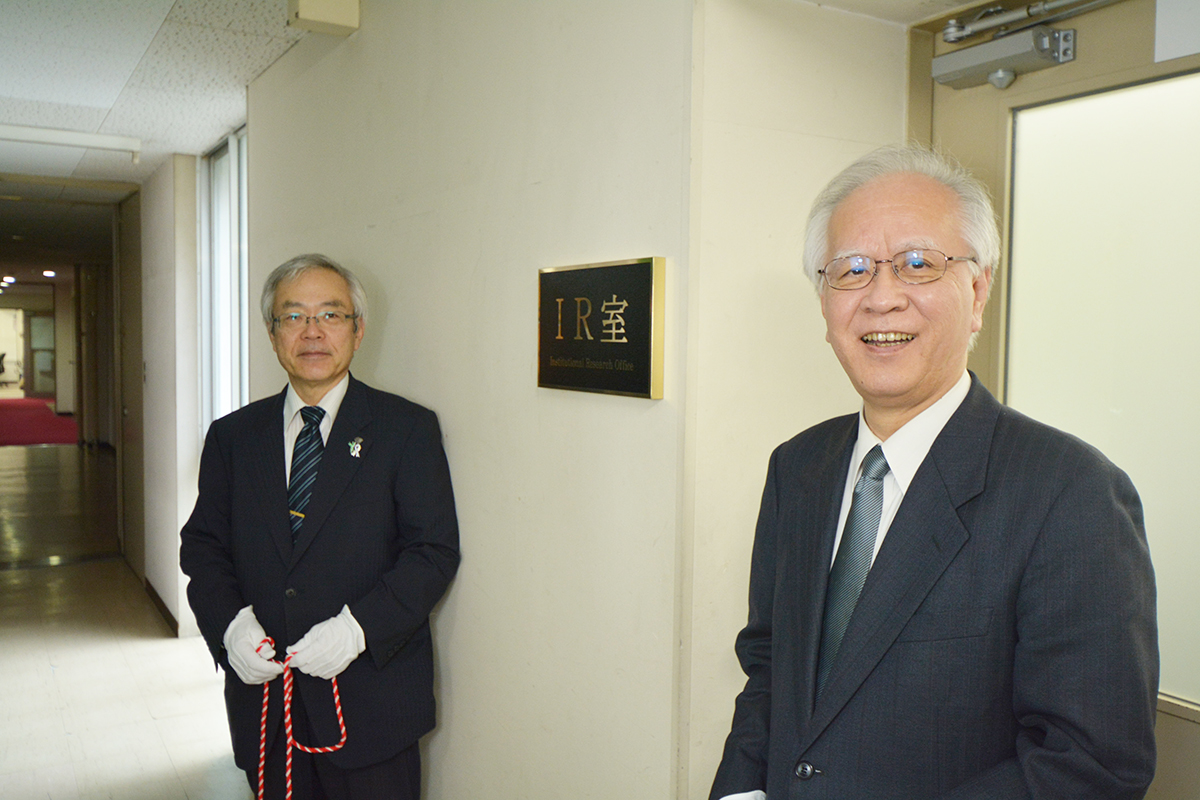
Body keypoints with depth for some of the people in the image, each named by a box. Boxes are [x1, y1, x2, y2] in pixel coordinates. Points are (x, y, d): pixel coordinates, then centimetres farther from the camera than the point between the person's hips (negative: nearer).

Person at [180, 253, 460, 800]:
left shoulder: (408, 429, -4)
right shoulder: (232, 436, 8)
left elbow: (435, 551, -8)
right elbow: (201, 546, 9)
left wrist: (358, 626, -20)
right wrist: (229, 622, -10)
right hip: (261, 694, 3)